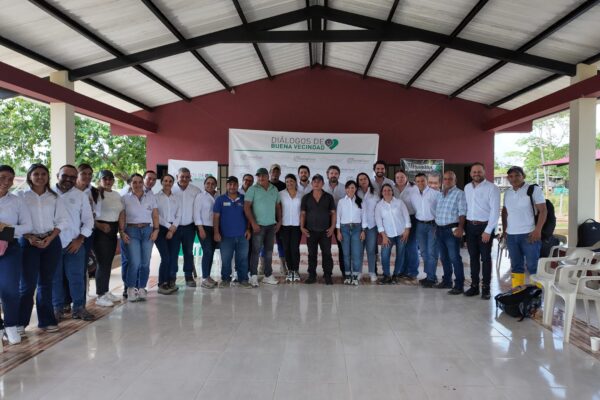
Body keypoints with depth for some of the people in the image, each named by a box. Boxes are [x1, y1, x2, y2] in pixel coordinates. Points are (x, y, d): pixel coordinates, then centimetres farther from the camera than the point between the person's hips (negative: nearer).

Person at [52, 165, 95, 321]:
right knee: (55, 277, 7)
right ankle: (57, 308, 20)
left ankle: (79, 308, 13)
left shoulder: (81, 195, 5)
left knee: (77, 277, 2)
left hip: (74, 244, 1)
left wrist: (79, 239, -3)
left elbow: (88, 219, 5)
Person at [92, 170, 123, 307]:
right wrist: (99, 225, -21)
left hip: (113, 231, 7)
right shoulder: (96, 193, -9)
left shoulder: (117, 195, 12)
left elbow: (120, 212, 19)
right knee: (103, 263, -7)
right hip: (100, 230, -7)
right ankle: (100, 296, 0)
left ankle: (105, 291, 24)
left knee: (109, 262, 13)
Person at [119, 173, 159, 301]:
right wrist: (122, 232, -6)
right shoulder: (125, 198, 9)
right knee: (135, 262, -12)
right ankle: (131, 289, 4)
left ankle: (141, 288, 13)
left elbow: (155, 215, 8)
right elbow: (122, 217, 4)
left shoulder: (151, 197, 12)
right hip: (132, 231, -2)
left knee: (145, 262, 1)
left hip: (148, 230, 2)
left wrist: (156, 230, -2)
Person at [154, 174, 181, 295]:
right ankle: (162, 284, 1)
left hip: (174, 229, 3)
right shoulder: (156, 197, 2)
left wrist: (173, 227, -7)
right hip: (161, 229, -3)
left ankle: (171, 282, 9)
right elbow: (156, 215, -5)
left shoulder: (177, 197, 13)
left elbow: (179, 215, 7)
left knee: (174, 257, -2)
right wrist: (168, 226, -8)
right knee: (166, 257, -12)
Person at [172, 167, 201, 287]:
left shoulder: (196, 190, 0)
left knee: (189, 252, 9)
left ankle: (189, 277, 19)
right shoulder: (171, 190, -5)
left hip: (189, 226, 2)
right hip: (174, 226, -1)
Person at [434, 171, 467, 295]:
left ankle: (459, 285, -2)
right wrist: (436, 228, 16)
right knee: (444, 257, 14)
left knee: (454, 258, -7)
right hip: (439, 229, 7)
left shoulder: (459, 194, -5)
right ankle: (447, 281, 26)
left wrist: (460, 228, -23)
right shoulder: (440, 194, 17)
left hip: (452, 230, -7)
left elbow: (462, 213, -13)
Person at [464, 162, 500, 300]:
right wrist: (464, 226, 6)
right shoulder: (467, 188, 9)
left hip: (485, 226, -5)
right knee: (473, 257, 11)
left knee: (485, 258, 3)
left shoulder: (492, 188, -9)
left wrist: (488, 231, -17)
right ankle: (474, 285, 19)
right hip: (470, 226, 5)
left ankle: (486, 288, 11)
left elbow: (495, 211, -14)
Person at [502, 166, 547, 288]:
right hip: (511, 235, 5)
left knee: (532, 265, -2)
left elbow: (543, 210, -8)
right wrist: (504, 229, 14)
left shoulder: (533, 189, -5)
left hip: (529, 234, -5)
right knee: (516, 265, 11)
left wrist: (537, 230, -15)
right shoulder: (507, 192, 11)